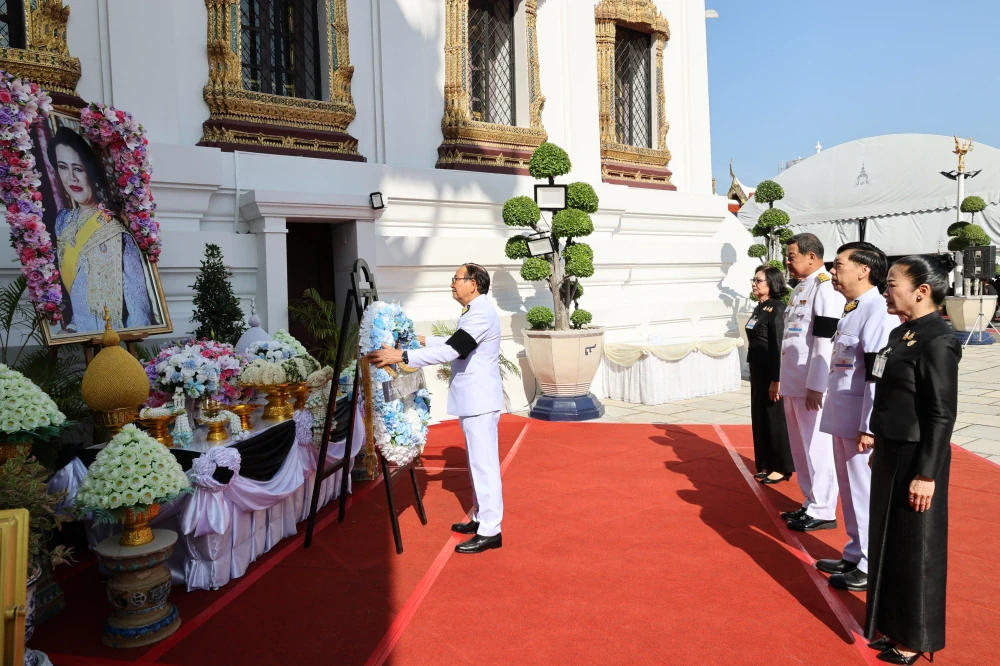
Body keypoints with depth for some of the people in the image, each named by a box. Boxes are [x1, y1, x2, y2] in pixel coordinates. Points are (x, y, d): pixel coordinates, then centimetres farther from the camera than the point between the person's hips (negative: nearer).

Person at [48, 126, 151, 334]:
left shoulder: (117, 234, -18)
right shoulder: (63, 220, 3)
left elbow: (139, 307, -16)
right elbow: (64, 279, 13)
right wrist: (72, 325, 6)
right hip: (76, 328, 5)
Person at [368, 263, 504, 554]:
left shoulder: (481, 314, -19)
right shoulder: (475, 312, 14)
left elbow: (451, 350, -29)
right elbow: (456, 343, 29)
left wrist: (402, 356, -31)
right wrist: (425, 341, 23)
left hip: (480, 401, -11)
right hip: (474, 400, 11)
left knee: (484, 463, -7)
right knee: (478, 462, 17)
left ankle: (490, 532, -1)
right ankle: (481, 518, 28)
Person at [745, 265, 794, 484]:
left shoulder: (777, 309, -14)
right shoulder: (760, 308, 11)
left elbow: (779, 345, -19)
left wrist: (776, 379, -21)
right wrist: (755, 372, 14)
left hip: (772, 372, -9)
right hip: (757, 370, 9)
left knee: (774, 418, 1)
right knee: (760, 417, 13)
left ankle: (781, 468, 12)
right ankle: (766, 464, 24)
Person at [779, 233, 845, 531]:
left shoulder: (826, 288, -15)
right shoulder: (800, 288, 15)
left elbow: (825, 343, -19)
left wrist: (815, 387, -19)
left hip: (812, 385, -9)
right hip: (794, 383, 9)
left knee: (817, 447, 0)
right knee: (800, 447, 17)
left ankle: (823, 511, 12)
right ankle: (811, 503, 29)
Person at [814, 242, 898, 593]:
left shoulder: (879, 311, -17)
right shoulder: (851, 310, 12)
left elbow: (879, 376, -21)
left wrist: (870, 428, -20)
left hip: (862, 423, -9)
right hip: (843, 419, 9)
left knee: (867, 494, 2)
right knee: (850, 493, 18)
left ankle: (871, 569, 15)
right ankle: (855, 556, 32)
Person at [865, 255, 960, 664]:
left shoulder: (937, 341, -19)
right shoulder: (901, 333, 8)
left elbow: (942, 414, -20)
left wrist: (926, 474, -20)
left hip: (916, 459, -9)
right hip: (891, 453, 9)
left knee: (913, 549, 6)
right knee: (888, 543, 18)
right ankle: (894, 626, 35)